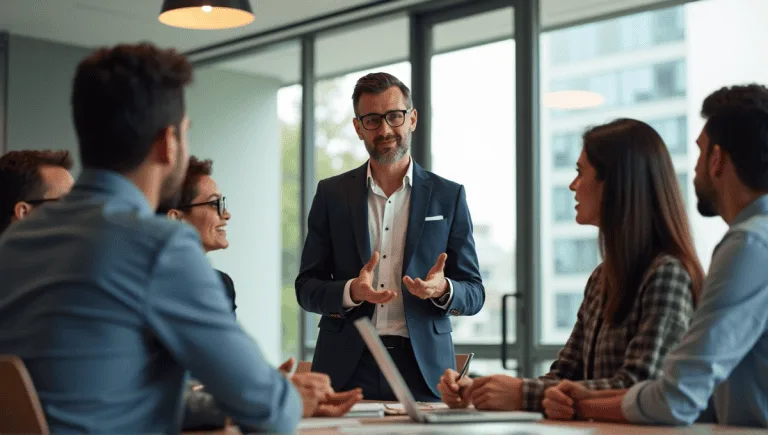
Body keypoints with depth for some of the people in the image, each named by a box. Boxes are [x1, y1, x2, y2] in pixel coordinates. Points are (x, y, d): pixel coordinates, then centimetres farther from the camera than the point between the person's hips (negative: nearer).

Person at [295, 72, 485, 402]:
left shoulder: (448, 196, 6)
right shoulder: (332, 194, 8)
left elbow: (474, 294, 6)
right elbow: (306, 288, 6)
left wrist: (442, 290, -16)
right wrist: (351, 292, -15)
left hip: (422, 366, 0)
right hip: (346, 369, 1)